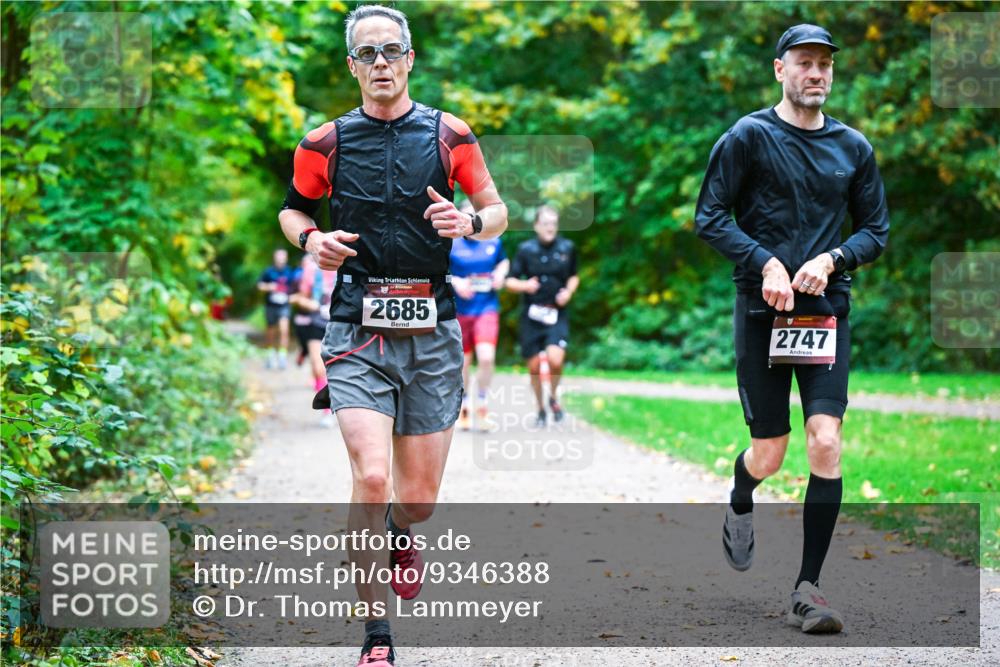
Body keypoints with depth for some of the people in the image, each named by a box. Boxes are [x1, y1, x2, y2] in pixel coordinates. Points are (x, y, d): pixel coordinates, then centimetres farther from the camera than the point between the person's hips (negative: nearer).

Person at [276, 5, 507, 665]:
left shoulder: (450, 134, 3)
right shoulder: (325, 143, 4)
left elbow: (498, 211, 11)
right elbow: (292, 209, 19)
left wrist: (468, 222, -12)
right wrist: (311, 239, -3)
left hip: (432, 332, 1)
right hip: (358, 331, -1)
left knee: (420, 498, 5)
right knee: (372, 478, -18)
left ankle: (399, 535, 45)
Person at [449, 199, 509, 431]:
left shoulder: (494, 242, 5)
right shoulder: (450, 245, -3)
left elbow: (504, 260, 23)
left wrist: (501, 272, 2)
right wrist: (455, 282, -14)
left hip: (487, 309, 0)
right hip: (460, 311, 0)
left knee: (486, 357, -17)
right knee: (463, 362, 8)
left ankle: (481, 406, 1)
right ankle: (463, 408, 28)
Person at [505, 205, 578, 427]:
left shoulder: (567, 248, 3)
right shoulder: (526, 249, -2)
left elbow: (574, 276, 18)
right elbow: (510, 281, 1)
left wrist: (569, 291, -2)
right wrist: (525, 285, -20)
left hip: (557, 315, 0)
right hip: (532, 315, 0)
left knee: (555, 359, -21)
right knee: (534, 367, 5)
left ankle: (553, 397, 8)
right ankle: (541, 409, 26)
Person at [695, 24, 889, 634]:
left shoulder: (853, 147, 8)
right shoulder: (749, 136, -2)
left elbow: (876, 229, 12)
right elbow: (710, 217, -4)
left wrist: (832, 259, -7)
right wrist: (765, 262, -16)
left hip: (827, 309, 2)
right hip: (762, 309, -2)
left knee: (826, 442, -12)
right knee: (769, 454, 2)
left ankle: (808, 588, -4)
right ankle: (739, 510, 40)